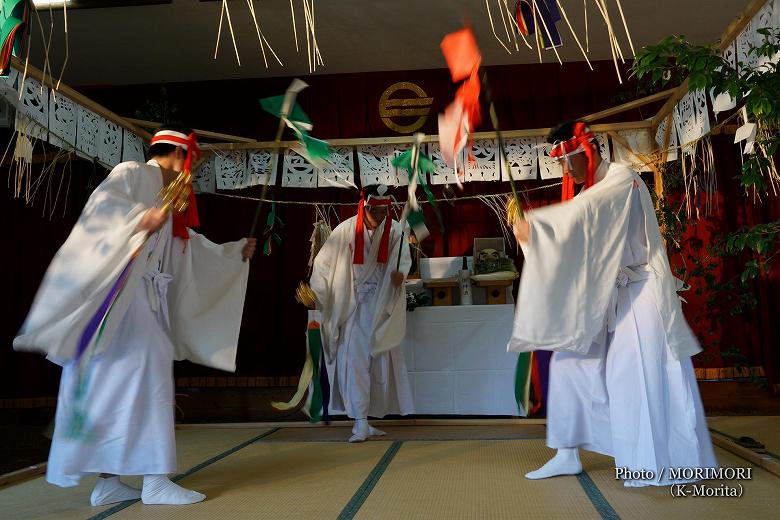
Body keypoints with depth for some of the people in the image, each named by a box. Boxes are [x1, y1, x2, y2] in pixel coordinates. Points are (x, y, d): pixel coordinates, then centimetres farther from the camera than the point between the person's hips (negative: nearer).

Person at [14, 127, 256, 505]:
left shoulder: (167, 200, 24)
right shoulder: (131, 173, 0)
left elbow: (193, 246, 31)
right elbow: (103, 199, -19)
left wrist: (236, 253, 33)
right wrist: (139, 217, -34)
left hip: (145, 297, 9)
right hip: (119, 290, -9)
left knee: (118, 381, 7)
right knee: (148, 366, -16)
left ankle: (108, 480, 12)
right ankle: (154, 480, -15)